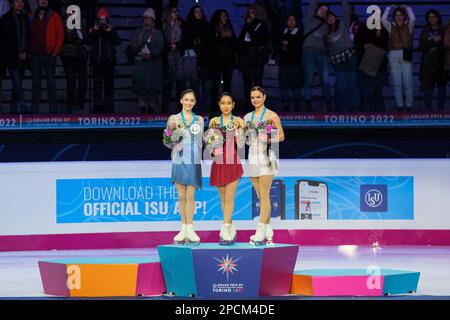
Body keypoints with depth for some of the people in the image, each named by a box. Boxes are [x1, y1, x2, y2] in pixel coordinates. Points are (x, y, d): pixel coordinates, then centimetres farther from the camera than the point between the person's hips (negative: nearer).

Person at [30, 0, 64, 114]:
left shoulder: (54, 16, 4)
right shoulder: (32, 18, 10)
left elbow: (60, 35, 1)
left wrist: (56, 51, -7)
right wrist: (29, 51, 1)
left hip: (49, 55, -2)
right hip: (35, 55, 2)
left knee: (51, 82, 0)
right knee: (36, 83, 4)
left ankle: (53, 109, 1)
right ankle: (34, 110, 7)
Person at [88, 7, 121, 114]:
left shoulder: (111, 29, 8)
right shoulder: (93, 30, 6)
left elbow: (118, 42, -3)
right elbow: (89, 42, -8)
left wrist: (111, 32, -15)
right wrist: (94, 31, -18)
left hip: (109, 61, 1)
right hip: (97, 61, -1)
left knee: (109, 83, 2)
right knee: (97, 83, -5)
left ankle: (109, 107, 7)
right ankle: (97, 107, -4)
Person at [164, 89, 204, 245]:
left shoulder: (199, 120, 10)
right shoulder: (173, 119, 4)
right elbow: (167, 142, 4)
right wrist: (173, 140, -15)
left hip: (194, 161, 1)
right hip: (179, 160, -1)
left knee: (190, 196, -3)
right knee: (181, 196, 2)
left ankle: (190, 229, 1)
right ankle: (183, 228, 11)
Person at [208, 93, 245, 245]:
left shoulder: (238, 121, 0)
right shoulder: (214, 121, 7)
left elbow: (241, 144, -3)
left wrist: (238, 128, -15)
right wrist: (212, 129, -6)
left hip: (233, 163, -3)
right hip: (219, 163, 3)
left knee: (229, 198, -9)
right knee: (223, 198, 6)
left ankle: (225, 231, -12)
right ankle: (231, 231, 14)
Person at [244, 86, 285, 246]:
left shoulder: (272, 116, -2)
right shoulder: (248, 117, 14)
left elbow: (281, 136, -2)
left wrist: (268, 138, -18)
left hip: (266, 158, -6)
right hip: (253, 158, 6)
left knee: (264, 195, -10)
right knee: (261, 196, 6)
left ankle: (260, 233, -14)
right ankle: (268, 231, 11)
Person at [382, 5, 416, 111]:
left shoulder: (408, 26, 9)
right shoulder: (391, 27, 12)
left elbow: (412, 18, -9)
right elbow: (383, 20, -2)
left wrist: (407, 8, 6)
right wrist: (389, 8, 9)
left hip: (406, 56, -1)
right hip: (394, 56, 1)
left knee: (408, 83, -4)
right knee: (396, 84, 1)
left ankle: (409, 106, 3)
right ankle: (399, 106, 5)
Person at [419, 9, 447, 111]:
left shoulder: (444, 30, 7)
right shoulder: (425, 32, 11)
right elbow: (421, 47, 0)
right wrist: (433, 42, -10)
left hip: (441, 62, 0)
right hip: (428, 64, 0)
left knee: (442, 86, 2)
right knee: (427, 88, -2)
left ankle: (441, 110, 9)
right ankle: (428, 110, 6)